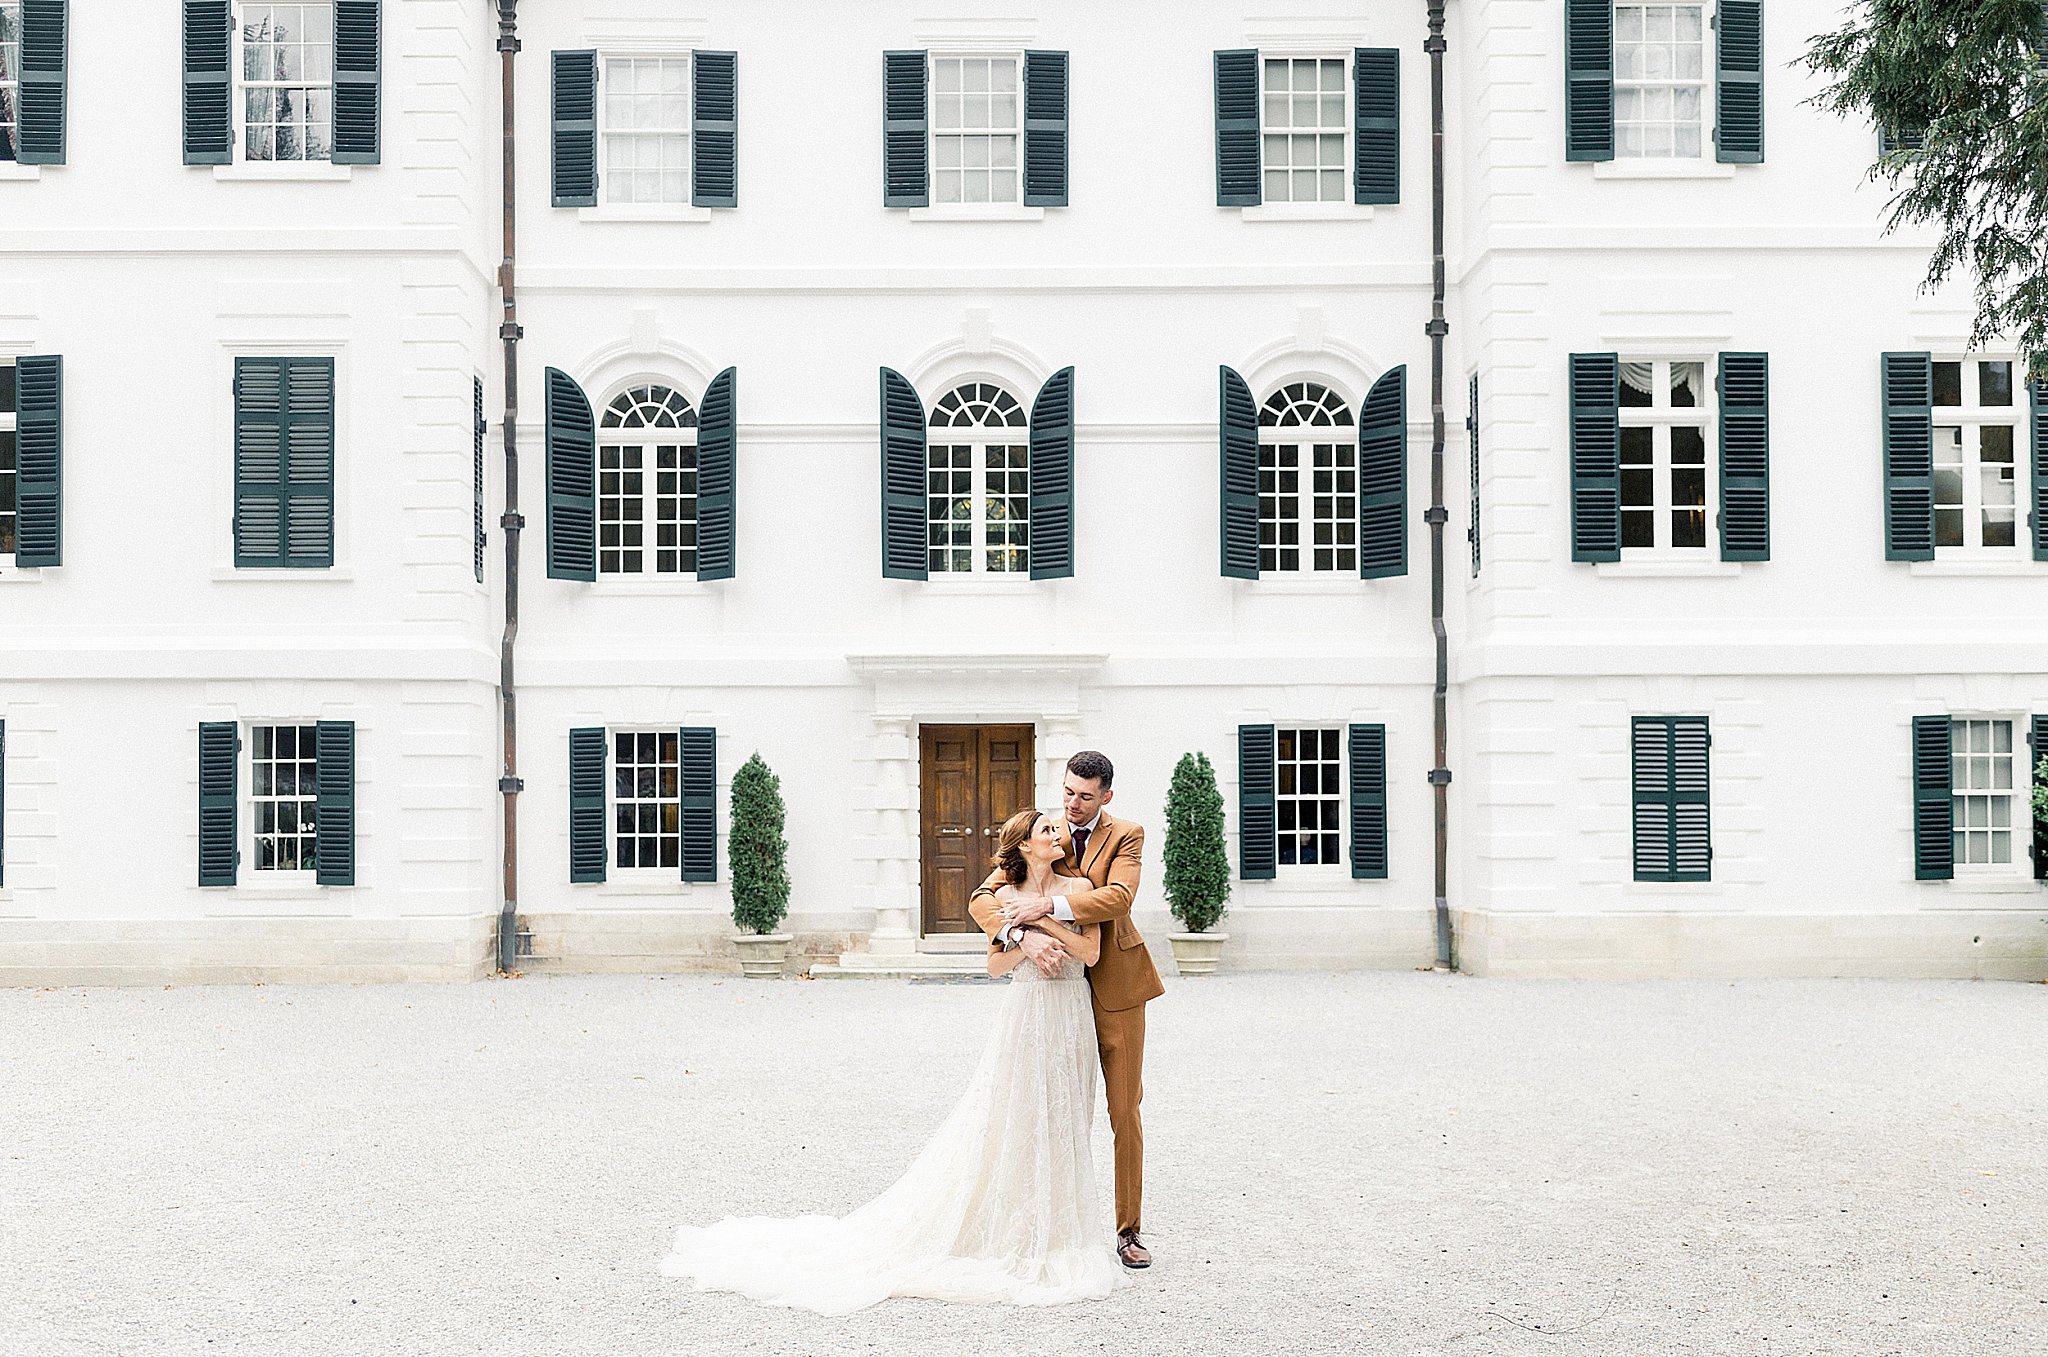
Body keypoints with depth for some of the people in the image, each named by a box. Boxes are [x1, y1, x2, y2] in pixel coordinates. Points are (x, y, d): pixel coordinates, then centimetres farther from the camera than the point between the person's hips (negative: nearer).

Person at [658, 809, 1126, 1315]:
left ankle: (1049, 1231, 19)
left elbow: (1091, 952, -4)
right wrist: (1026, 944, -14)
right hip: (1026, 1012, -3)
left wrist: (1044, 919, -10)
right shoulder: (1005, 896, 1)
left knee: (1059, 1119, 7)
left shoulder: (1078, 887, 5)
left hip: (1071, 1016, 3)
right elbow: (995, 965, 3)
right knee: (1009, 1119, -3)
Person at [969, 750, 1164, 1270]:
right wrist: (1023, 934, -27)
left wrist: (1049, 905, -30)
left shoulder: (1126, 835, -2)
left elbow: (1118, 897, -21)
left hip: (1116, 991, -1)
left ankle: (1127, 1230, 14)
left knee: (1125, 1114, 4)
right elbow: (982, 898, -8)